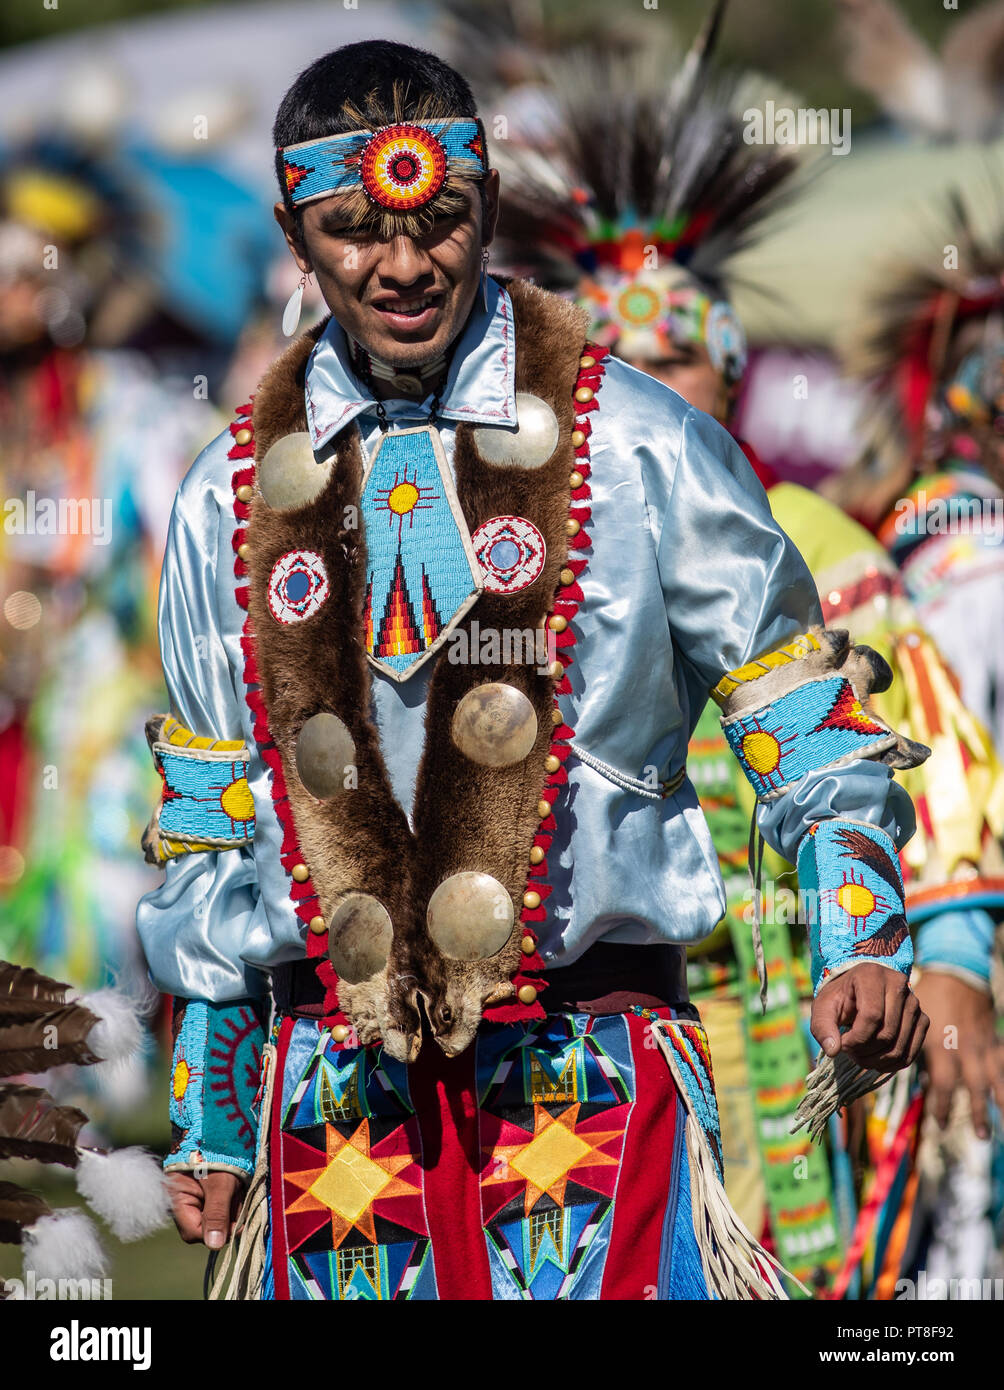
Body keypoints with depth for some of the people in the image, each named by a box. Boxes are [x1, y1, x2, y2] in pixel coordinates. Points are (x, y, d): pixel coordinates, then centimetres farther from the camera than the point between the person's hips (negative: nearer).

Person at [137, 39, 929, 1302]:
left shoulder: (641, 451, 2)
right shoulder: (233, 501, 11)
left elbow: (808, 724, 5)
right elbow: (205, 829, 17)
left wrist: (859, 947, -11)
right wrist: (207, 1123, 16)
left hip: (593, 1085, -3)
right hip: (336, 1097, 3)